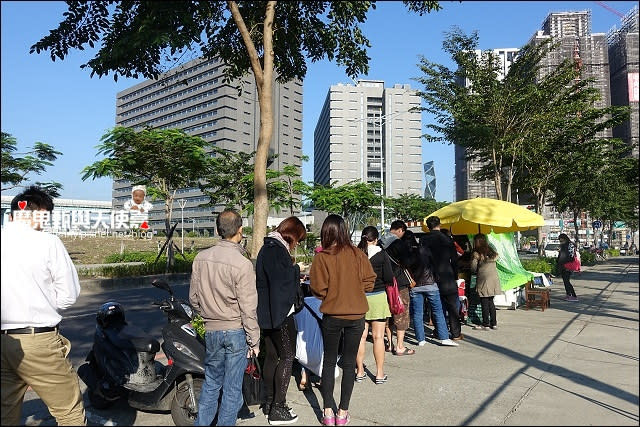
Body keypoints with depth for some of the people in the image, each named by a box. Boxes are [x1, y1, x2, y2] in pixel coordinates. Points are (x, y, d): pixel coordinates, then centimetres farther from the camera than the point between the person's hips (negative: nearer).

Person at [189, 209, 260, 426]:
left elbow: (193, 298, 7)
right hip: (236, 330, -5)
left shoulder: (200, 258, -3)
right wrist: (254, 340, -5)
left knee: (211, 382, 21)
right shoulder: (242, 264, -18)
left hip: (211, 331, 5)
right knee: (232, 387, 10)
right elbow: (248, 308, -15)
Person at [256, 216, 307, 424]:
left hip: (267, 312, 10)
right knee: (287, 355, -2)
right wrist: (295, 269, -11)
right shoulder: (276, 250, -18)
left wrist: (293, 273, 13)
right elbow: (283, 281, -25)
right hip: (279, 312, -10)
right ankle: (277, 409, 2)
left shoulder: (269, 247, 15)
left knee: (272, 356, 16)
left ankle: (269, 403, 26)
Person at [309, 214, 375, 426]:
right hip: (356, 315, 1)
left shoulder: (321, 258, -12)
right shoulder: (357, 254, -7)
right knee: (349, 362, 13)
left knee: (329, 361, 15)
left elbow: (318, 290, -12)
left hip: (332, 316, -1)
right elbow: (369, 282, -4)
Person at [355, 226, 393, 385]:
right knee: (378, 336, 5)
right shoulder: (381, 254, -7)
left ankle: (360, 371, 17)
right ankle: (380, 373, 12)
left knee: (361, 336, 10)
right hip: (377, 297, -2)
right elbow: (389, 278, -9)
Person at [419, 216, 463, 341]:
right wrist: (455, 277, 10)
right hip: (447, 279, -2)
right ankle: (455, 334, 11)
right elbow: (454, 260, 0)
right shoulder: (447, 240, -5)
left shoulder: (423, 241, -2)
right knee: (452, 307, 7)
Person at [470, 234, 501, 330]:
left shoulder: (476, 254, -8)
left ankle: (485, 324, 3)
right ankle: (494, 323, 16)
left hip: (484, 280, -6)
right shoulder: (492, 252, 11)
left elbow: (473, 268, -6)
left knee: (484, 303, 0)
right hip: (494, 278, 6)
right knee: (491, 302, 13)